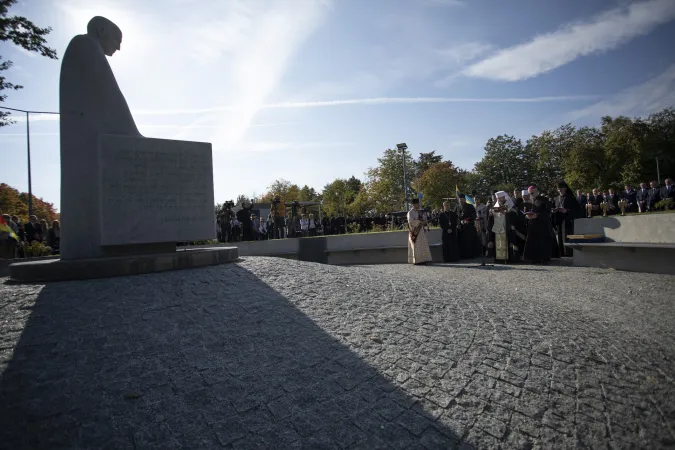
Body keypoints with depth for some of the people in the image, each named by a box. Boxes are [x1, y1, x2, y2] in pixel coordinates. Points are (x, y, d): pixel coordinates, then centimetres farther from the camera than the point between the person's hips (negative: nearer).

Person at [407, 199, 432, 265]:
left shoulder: (419, 212, 18)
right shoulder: (410, 212, -7)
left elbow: (422, 219, 24)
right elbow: (411, 221, -20)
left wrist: (424, 222, 1)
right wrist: (420, 222, -20)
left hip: (421, 231, 8)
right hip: (415, 231, -8)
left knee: (422, 245, 4)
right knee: (416, 246, -7)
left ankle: (422, 260, 7)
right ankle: (416, 261, -3)